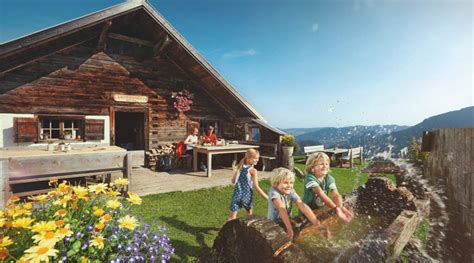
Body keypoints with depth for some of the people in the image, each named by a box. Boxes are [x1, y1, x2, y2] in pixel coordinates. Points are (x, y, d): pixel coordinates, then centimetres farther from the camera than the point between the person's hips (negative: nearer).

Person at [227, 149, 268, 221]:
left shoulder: (240, 167, 6)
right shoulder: (253, 171, -10)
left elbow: (233, 181, 15)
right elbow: (256, 187, -13)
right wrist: (268, 197, -10)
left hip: (237, 194, 3)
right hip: (247, 195, -3)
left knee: (232, 217, 2)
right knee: (249, 213, 21)